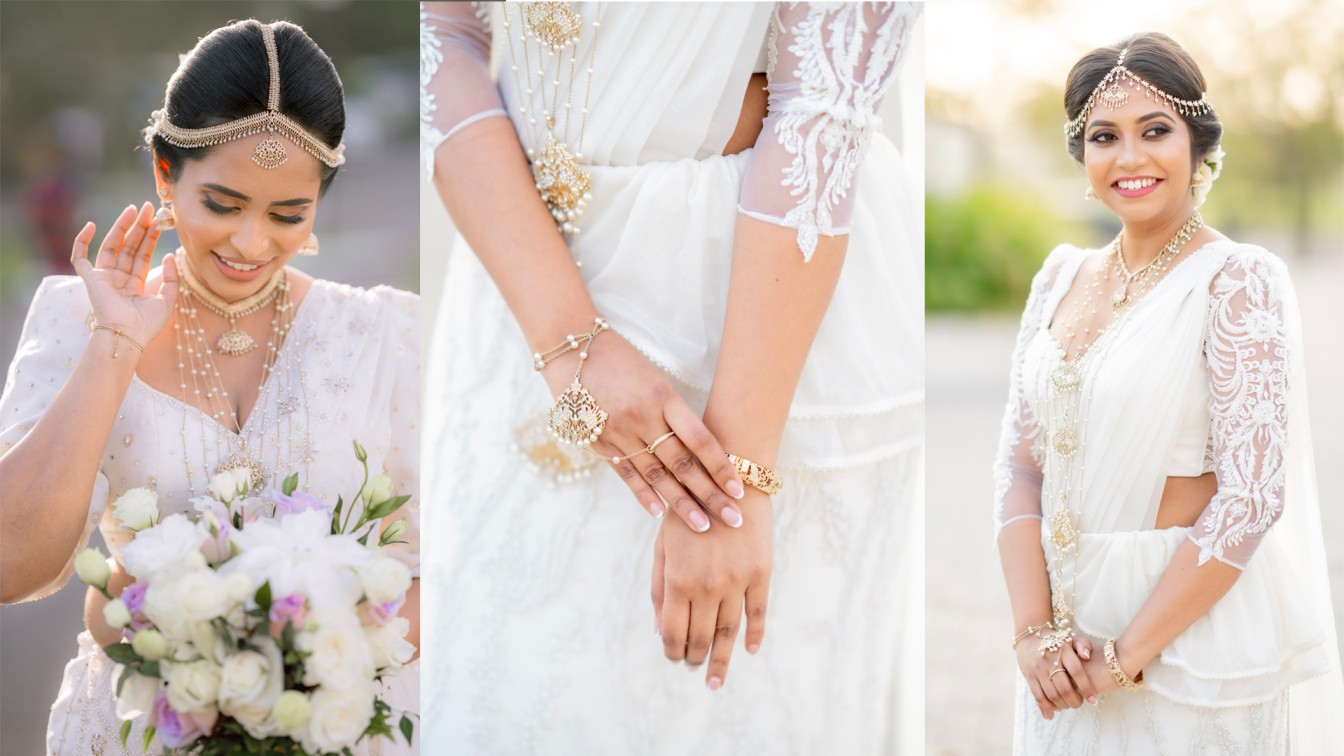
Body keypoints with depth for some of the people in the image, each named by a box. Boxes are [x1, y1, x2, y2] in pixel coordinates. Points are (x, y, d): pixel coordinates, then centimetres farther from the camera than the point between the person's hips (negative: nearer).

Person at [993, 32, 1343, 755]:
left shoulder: (1239, 281, -12)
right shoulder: (1061, 279, 5)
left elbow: (1251, 498, -18)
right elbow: (1019, 463, 3)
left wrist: (1128, 655, -16)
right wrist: (1035, 628, -10)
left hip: (1192, 625, -5)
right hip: (1068, 623, 5)